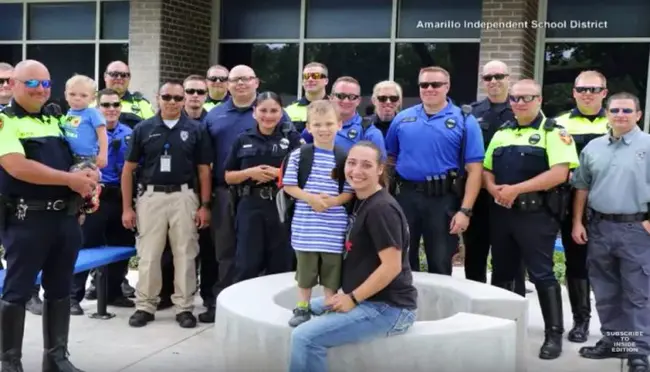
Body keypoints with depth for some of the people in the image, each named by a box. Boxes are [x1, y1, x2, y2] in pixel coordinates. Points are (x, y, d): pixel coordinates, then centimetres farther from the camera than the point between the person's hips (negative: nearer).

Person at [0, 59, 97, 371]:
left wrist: (87, 176, -3)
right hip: (25, 219, -7)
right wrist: (70, 179, -16)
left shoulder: (55, 121, 17)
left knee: (59, 290, 12)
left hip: (66, 217, 7)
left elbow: (74, 161, 22)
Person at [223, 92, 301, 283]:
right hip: (250, 207, 1)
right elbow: (228, 177, 9)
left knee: (280, 263, 5)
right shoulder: (243, 140, 7)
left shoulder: (292, 138, 3)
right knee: (247, 263, 1)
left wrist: (279, 173, -15)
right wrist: (250, 172, -9)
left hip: (281, 206, -1)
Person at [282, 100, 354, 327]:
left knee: (332, 274, 9)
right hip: (305, 226, 0)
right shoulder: (299, 155, -2)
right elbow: (288, 185, -1)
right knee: (305, 271, 10)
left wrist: (332, 201, -17)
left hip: (334, 228, 1)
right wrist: (311, 198, -14)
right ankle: (302, 308, 24)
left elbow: (350, 192, 1)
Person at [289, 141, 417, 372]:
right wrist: (348, 297, 11)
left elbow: (392, 266, -22)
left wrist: (353, 299, -14)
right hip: (369, 301, 10)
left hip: (389, 308, -10)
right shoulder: (361, 202, 12)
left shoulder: (381, 209, -17)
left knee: (305, 337, -21)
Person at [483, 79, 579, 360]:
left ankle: (554, 334, 5)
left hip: (536, 214, -6)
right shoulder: (502, 134, 15)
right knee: (502, 273, 13)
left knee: (541, 274, -4)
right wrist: (494, 188, -7)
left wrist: (516, 189, -19)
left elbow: (559, 173, -17)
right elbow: (486, 169, 17)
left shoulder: (553, 132, -4)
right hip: (501, 213, 6)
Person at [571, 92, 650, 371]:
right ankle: (612, 340, 25)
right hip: (599, 227, 5)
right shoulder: (593, 148, 10)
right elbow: (582, 188, 14)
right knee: (606, 291, 13)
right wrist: (577, 222, 8)